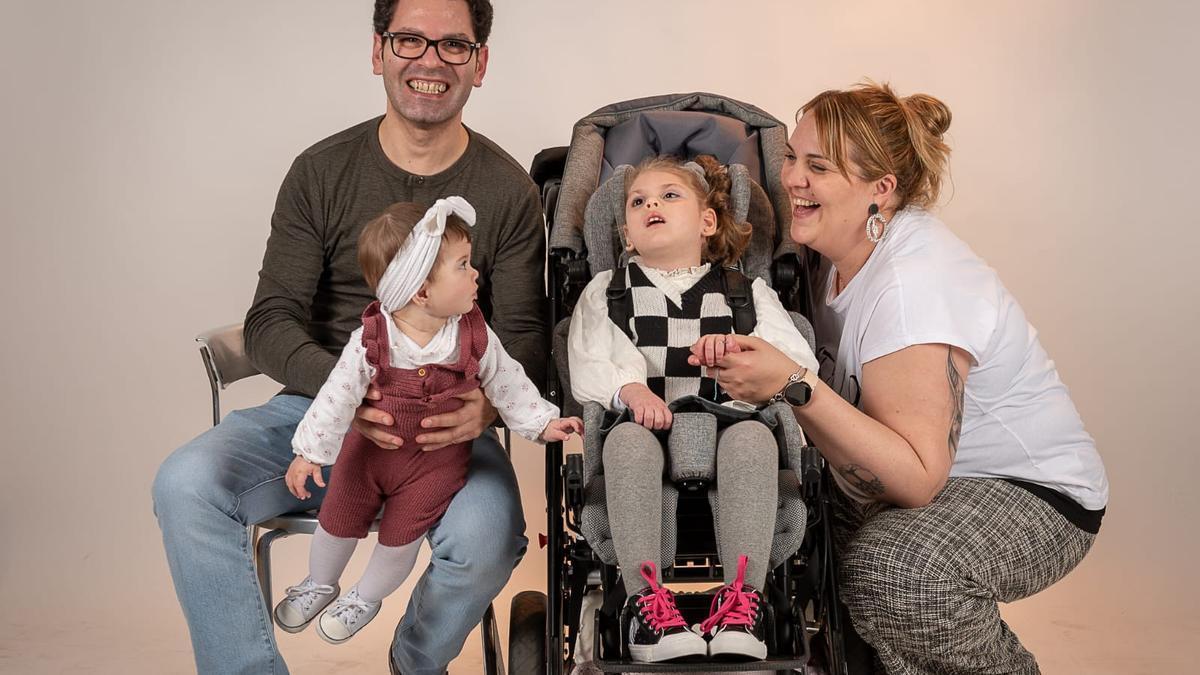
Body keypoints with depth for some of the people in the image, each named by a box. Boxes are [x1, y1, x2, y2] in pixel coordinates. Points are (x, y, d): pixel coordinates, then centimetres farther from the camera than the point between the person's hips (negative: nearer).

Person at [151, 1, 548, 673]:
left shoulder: (509, 189, 3)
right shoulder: (322, 172, 4)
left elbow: (524, 337, 0)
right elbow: (271, 320, -1)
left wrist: (486, 404, -24)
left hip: (448, 424, -1)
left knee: (487, 536, -31)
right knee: (186, 483, -25)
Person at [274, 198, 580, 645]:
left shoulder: (475, 336, -17)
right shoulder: (371, 341, -23)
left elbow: (507, 384, -4)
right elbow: (338, 395, -17)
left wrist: (543, 423, -7)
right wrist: (310, 452, -19)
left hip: (437, 460, 0)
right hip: (371, 446, 0)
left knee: (400, 536, 4)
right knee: (337, 520, 12)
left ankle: (366, 597, 36)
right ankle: (320, 583, 44)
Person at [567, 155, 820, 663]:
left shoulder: (747, 291, 24)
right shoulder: (606, 290, 25)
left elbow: (801, 361, 9)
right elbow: (587, 368, 8)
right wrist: (630, 389, -15)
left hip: (726, 416, 0)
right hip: (645, 420, 0)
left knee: (752, 437, -35)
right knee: (627, 440, -36)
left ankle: (742, 604, -37)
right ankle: (645, 602, -38)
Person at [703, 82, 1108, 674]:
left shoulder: (912, 284, -28)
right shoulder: (849, 249, -1)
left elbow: (917, 479, -32)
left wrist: (794, 387, -38)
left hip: (1032, 494, -8)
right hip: (931, 476, 8)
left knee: (891, 568, -35)